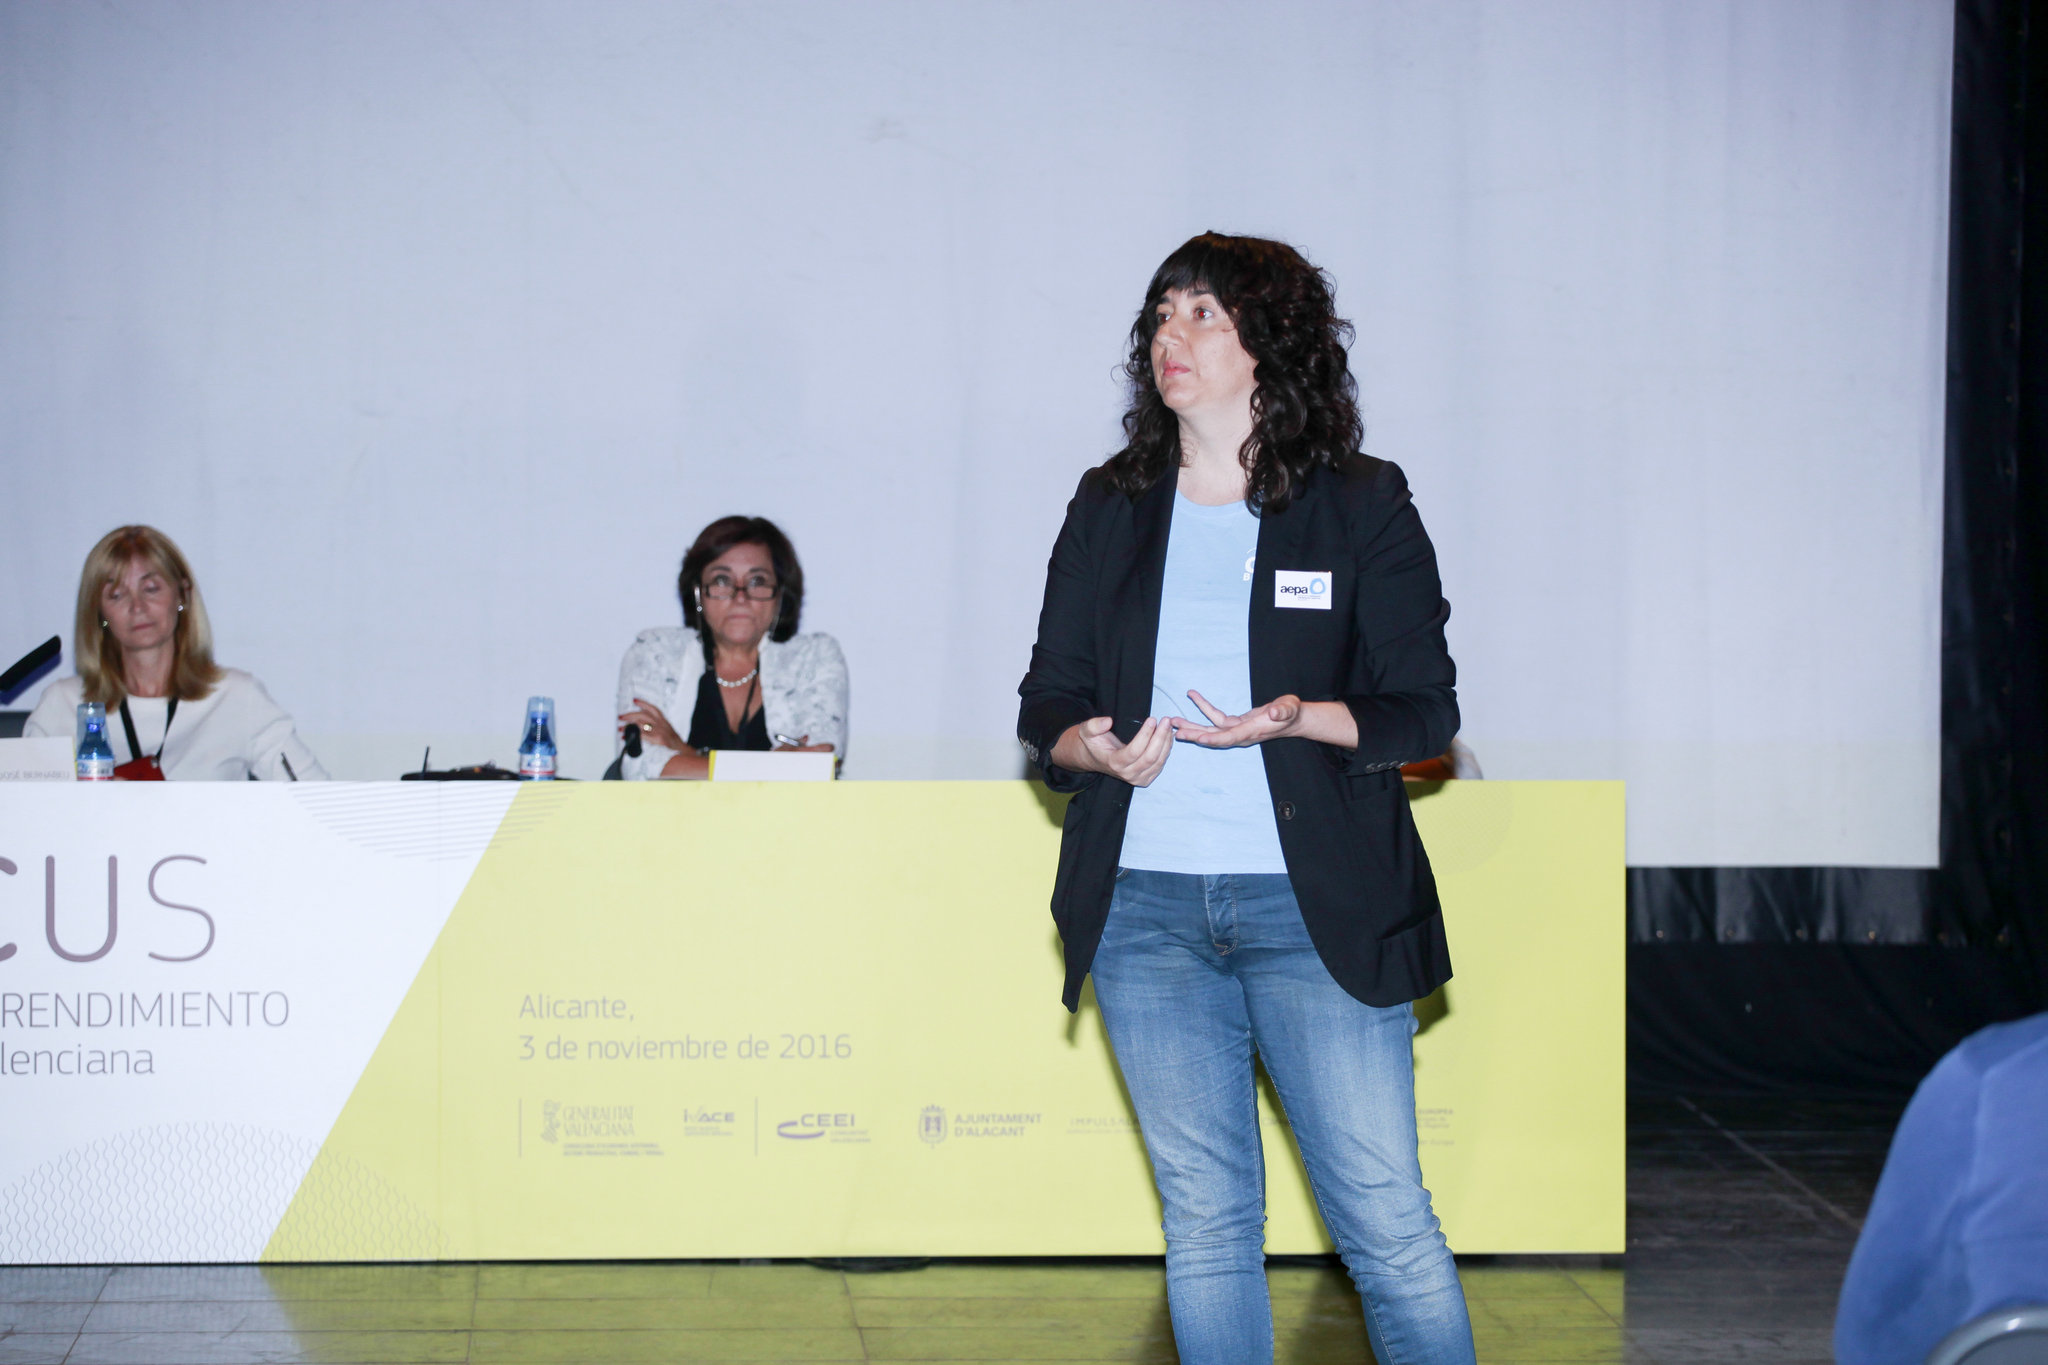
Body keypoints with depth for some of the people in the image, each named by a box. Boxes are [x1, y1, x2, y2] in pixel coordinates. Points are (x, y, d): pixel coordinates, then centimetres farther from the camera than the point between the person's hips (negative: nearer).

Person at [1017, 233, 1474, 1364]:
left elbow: (1426, 710, 0)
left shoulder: (1361, 507, 2)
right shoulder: (1109, 510, 11)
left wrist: (1298, 719, -18)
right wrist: (1092, 749, -10)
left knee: (1388, 1225, -4)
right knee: (1206, 1224, 7)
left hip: (1316, 908, -3)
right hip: (1145, 905, 3)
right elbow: (1047, 703, 13)